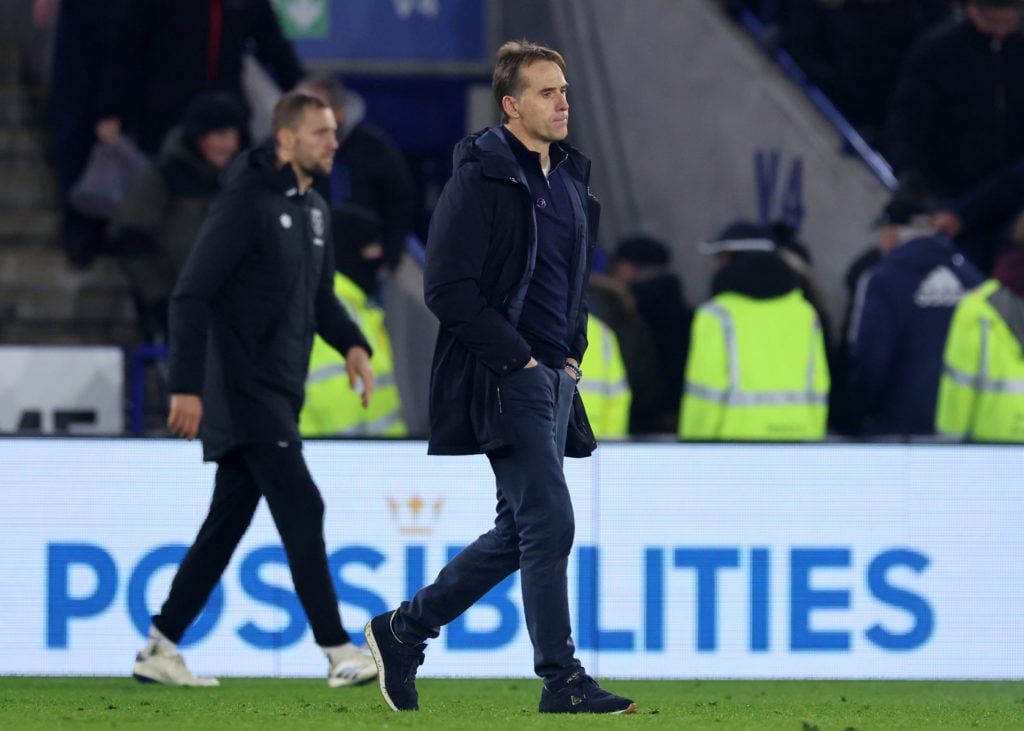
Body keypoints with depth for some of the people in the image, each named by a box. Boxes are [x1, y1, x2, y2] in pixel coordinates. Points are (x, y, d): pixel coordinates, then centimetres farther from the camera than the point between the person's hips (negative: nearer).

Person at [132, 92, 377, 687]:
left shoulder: (316, 211, 14)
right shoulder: (247, 202, -13)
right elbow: (192, 294, -15)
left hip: (280, 395, 9)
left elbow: (320, 297, 25)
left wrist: (352, 344, 4)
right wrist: (187, 387, -20)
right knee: (302, 509, -13)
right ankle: (340, 652, -13)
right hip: (242, 392, -9)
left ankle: (160, 649, 16)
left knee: (228, 523, 10)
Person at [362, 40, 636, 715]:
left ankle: (404, 630, 24)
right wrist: (518, 357, -16)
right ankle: (563, 682, -4)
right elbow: (448, 287, -16)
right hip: (504, 380, -9)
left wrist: (574, 351, 13)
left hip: (554, 376, 9)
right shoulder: (481, 180, -11)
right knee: (550, 521, -10)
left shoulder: (571, 179, 14)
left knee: (519, 532, 12)